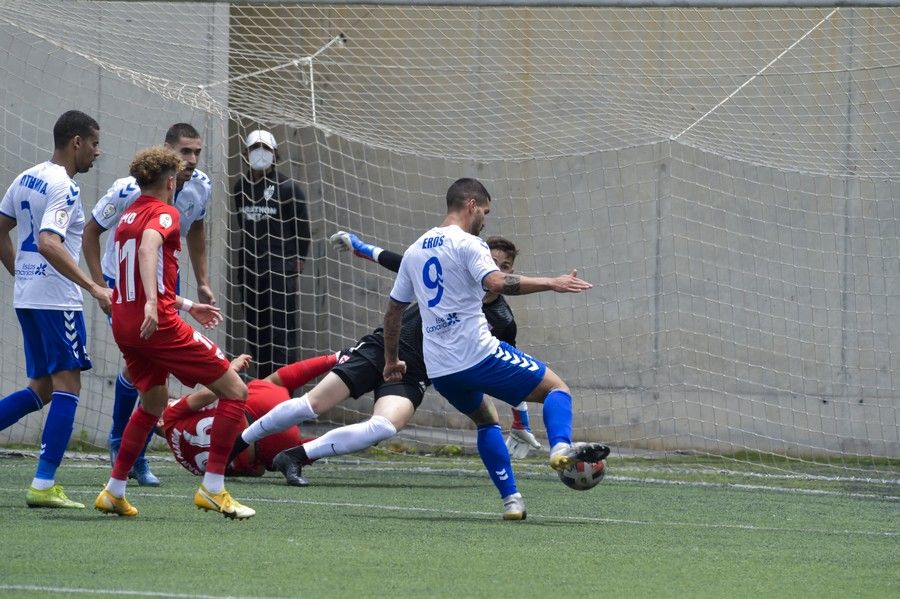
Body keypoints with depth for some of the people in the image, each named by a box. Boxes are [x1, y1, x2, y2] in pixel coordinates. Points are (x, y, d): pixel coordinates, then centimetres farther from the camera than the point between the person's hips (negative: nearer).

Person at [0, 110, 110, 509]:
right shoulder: (64, 187, -14)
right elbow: (49, 243, -27)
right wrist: (93, 288, -28)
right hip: (57, 300, -9)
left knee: (41, 389, 15)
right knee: (67, 386, -4)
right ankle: (43, 485, -9)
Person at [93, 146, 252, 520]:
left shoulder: (128, 216, 20)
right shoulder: (164, 212, -5)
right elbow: (148, 248, -27)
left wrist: (186, 305, 39)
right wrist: (152, 304, -39)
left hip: (124, 325, 9)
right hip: (158, 325, -9)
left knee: (153, 404, 28)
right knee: (234, 391, -3)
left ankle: (114, 492, 24)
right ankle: (213, 488, -9)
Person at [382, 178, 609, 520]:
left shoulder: (415, 251, 17)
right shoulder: (467, 244, -5)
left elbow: (393, 310, 23)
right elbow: (497, 283, -24)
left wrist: (391, 360, 34)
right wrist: (551, 284, -23)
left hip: (439, 370, 7)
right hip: (479, 356, -7)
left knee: (485, 420, 28)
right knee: (556, 388, 0)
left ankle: (511, 501, 15)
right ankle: (561, 447, -29)